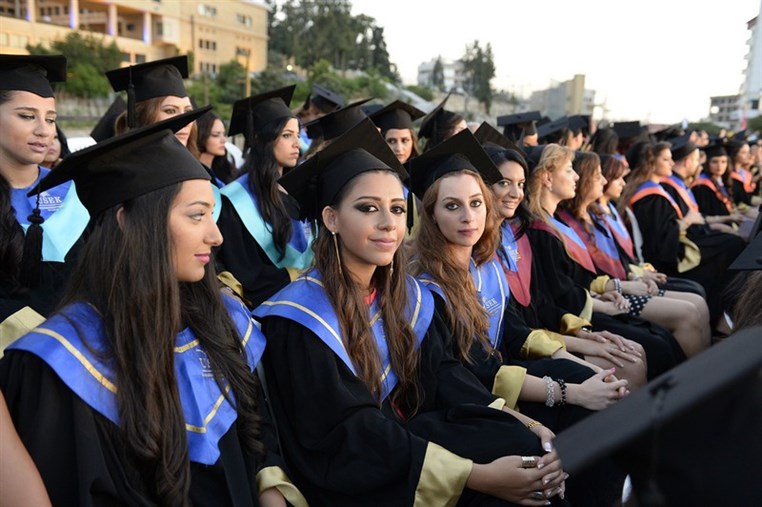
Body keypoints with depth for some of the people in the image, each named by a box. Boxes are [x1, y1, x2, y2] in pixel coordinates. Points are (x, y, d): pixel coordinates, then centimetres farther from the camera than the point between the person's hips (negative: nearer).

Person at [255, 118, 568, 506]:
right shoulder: (301, 318, -20)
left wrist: (526, 426, -17)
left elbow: (441, 374, -2)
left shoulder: (405, 293, 3)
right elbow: (349, 437, -23)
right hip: (350, 474, -6)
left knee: (527, 448, -14)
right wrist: (478, 476, -28)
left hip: (408, 430, 6)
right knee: (512, 453, -20)